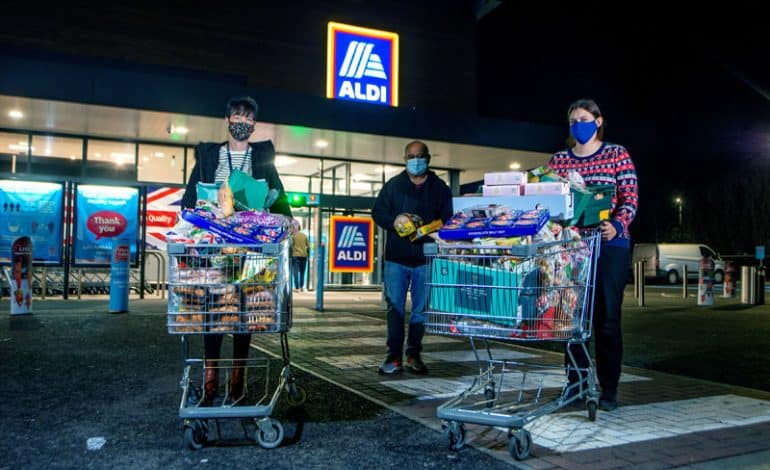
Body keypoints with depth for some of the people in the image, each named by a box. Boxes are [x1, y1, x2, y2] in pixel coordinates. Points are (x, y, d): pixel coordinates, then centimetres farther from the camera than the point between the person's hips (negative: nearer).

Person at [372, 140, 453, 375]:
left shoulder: (440, 189, 9)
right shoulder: (393, 185, 11)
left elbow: (448, 221, 6)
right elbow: (377, 212, 9)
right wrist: (394, 221, -11)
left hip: (425, 259, 0)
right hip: (396, 257, 0)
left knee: (420, 309, 4)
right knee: (395, 307, -1)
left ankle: (414, 355, 15)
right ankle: (394, 357, 3)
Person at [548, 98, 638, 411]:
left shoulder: (617, 154, 4)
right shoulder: (559, 160, 12)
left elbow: (630, 199, -3)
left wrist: (617, 226, -21)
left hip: (609, 245, -3)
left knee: (607, 318, 0)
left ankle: (609, 390, 11)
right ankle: (574, 385, 15)